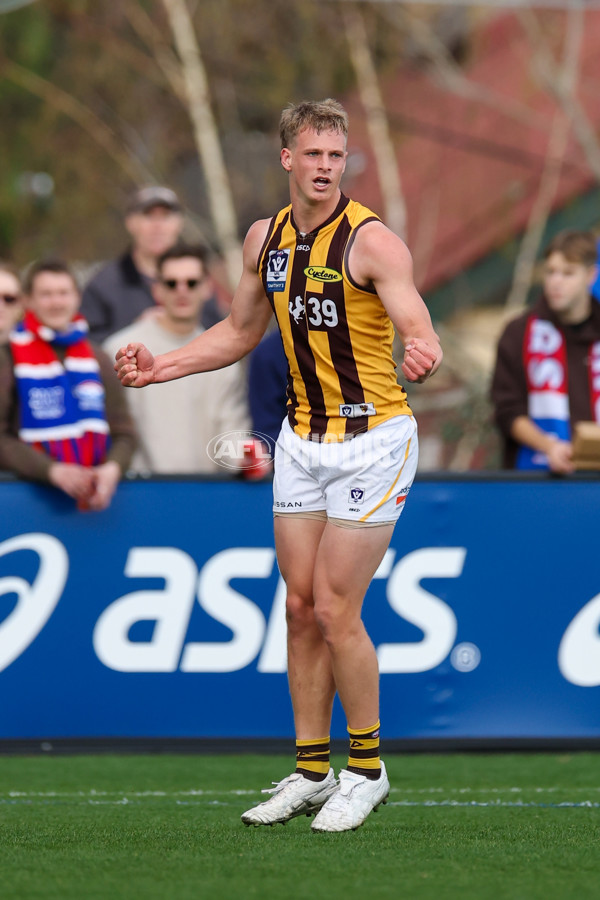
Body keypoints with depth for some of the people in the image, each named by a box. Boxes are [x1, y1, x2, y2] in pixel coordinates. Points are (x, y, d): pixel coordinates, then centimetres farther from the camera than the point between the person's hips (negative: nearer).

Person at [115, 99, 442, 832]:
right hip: (302, 437, 6)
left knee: (335, 610, -7)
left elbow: (416, 326, -27)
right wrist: (160, 367, 9)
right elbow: (240, 332, 19)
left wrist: (421, 353, -50)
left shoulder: (371, 240, -16)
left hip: (371, 440, -6)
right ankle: (311, 771, 16)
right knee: (301, 607, 6)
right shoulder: (265, 237, 5)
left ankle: (366, 772, 7)